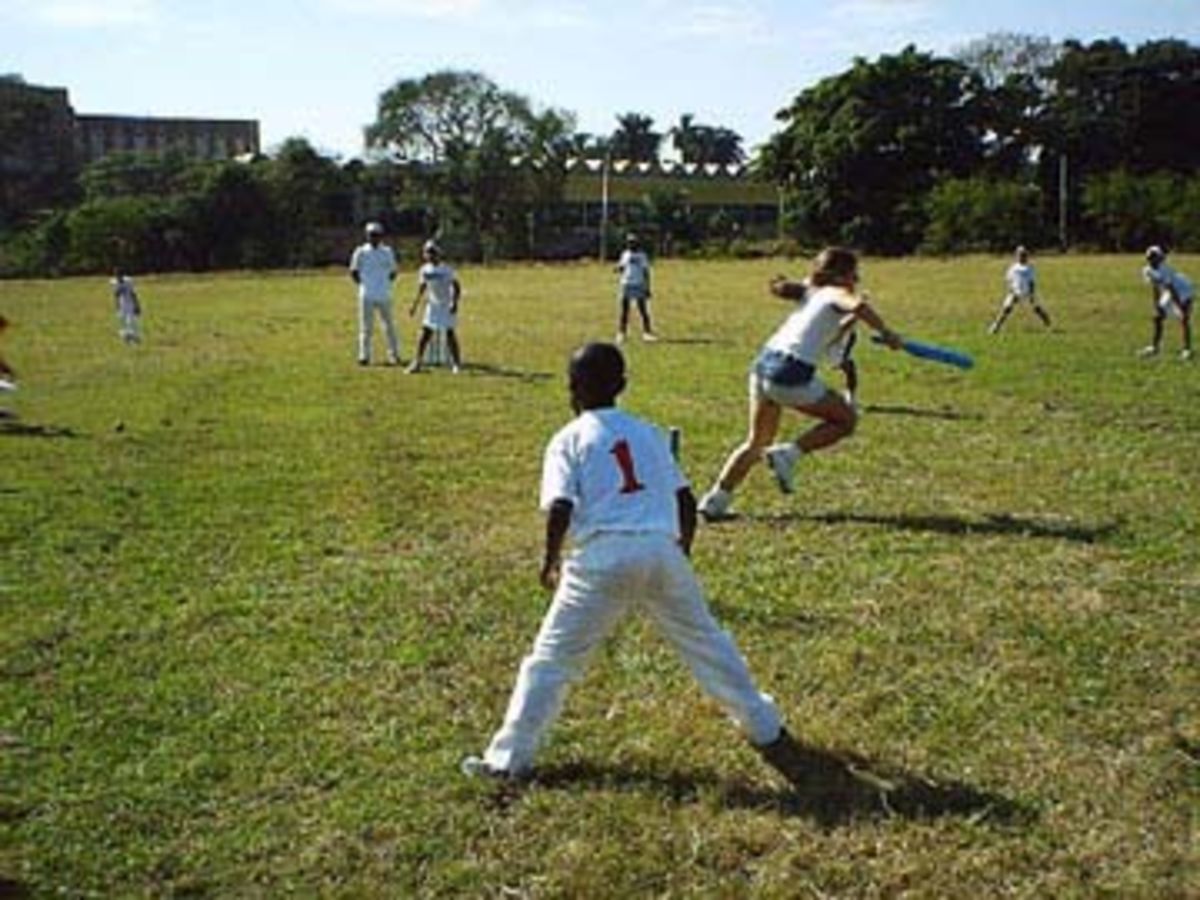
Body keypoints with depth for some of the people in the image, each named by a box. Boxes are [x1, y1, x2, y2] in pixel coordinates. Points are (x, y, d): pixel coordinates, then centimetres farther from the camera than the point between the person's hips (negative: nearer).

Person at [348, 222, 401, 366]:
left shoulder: (387, 252, 5)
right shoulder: (361, 252, 0)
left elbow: (392, 273, 13)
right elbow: (354, 272, 6)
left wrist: (386, 284, 3)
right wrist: (363, 285, 0)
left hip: (384, 296, 1)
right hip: (367, 296, -1)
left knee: (389, 326, 6)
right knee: (366, 327, 1)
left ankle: (394, 354, 14)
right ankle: (364, 356, 7)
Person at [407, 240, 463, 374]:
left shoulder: (447, 270, -13)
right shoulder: (424, 270, 1)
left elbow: (457, 287, -10)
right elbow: (422, 288, 13)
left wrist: (455, 303, -21)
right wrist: (415, 305, 12)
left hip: (447, 306, -4)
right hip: (433, 305, 4)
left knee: (450, 333, -4)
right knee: (425, 333, 0)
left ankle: (456, 363, 8)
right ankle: (417, 363, 6)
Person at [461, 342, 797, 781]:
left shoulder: (568, 439, 7)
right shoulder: (649, 432, 19)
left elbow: (560, 507, -6)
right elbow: (685, 498, 16)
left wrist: (550, 560, 7)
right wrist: (682, 548, 31)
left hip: (602, 555, -3)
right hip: (662, 549, 4)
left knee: (552, 658, 6)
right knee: (706, 642, 18)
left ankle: (509, 757, 8)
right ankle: (767, 731, 27)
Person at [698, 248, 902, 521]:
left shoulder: (812, 295, 25)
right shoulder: (835, 294, 1)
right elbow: (858, 305, -22)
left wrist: (851, 319, 23)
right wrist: (885, 332, -12)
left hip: (763, 364, 8)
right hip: (791, 373, -8)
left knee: (756, 443, 20)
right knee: (846, 419, 11)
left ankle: (715, 501, 15)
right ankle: (788, 454, -2)